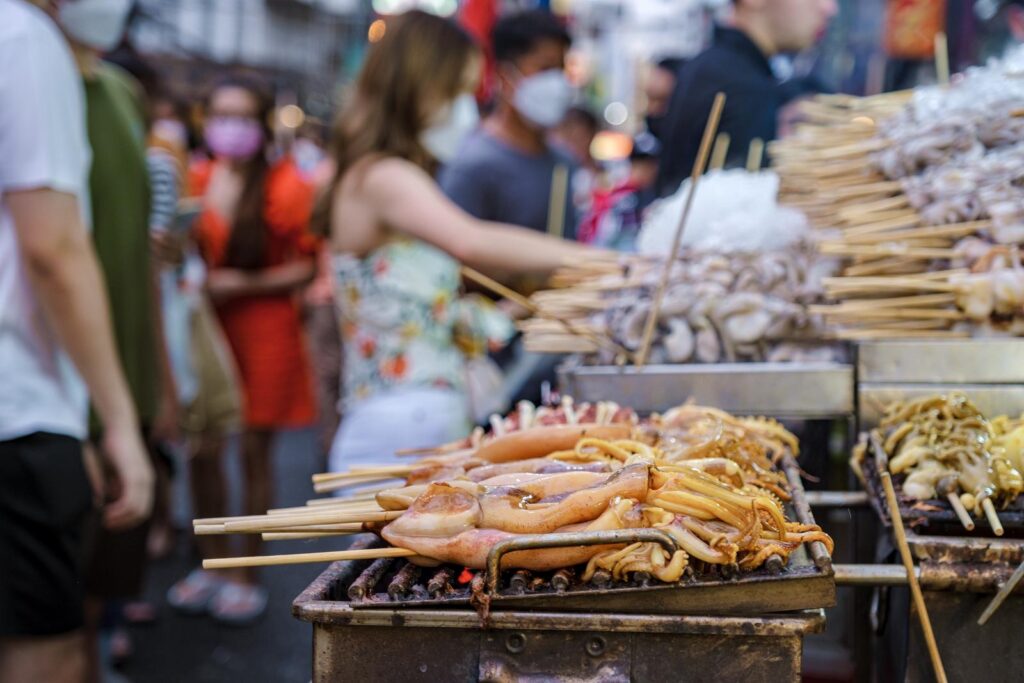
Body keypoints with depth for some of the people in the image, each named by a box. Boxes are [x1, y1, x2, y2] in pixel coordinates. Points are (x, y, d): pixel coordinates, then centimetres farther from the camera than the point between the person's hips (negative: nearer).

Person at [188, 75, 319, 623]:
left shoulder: (286, 187, -8)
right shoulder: (196, 181, 5)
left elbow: (307, 268, -7)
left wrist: (244, 284, -15)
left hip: (263, 328, -4)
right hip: (204, 328, 4)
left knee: (253, 451, 2)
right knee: (202, 447, 6)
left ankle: (247, 574, 13)